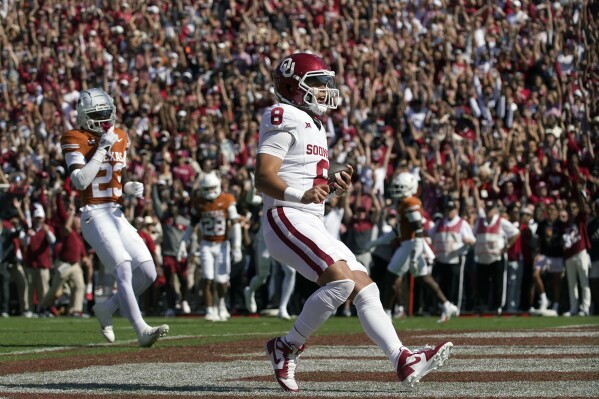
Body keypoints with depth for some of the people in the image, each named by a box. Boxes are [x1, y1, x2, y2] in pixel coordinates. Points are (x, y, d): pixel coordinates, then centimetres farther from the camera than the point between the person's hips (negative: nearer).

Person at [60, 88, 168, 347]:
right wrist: (102, 149, -18)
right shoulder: (75, 140, -5)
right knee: (124, 269, -22)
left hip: (117, 214, 7)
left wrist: (133, 188, 2)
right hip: (94, 215, -7)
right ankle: (142, 330, -26)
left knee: (148, 273, 1)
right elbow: (80, 181, -18)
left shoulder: (120, 138, 15)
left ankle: (106, 309, 20)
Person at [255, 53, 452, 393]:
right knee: (341, 280, -25)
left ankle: (405, 361, -6)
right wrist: (302, 194, -33)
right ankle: (288, 348, -10)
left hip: (314, 225, 10)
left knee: (365, 288, 0)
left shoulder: (314, 127, 23)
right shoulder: (284, 120, -7)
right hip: (286, 220, -10)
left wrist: (334, 189, 8)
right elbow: (264, 179, -17)